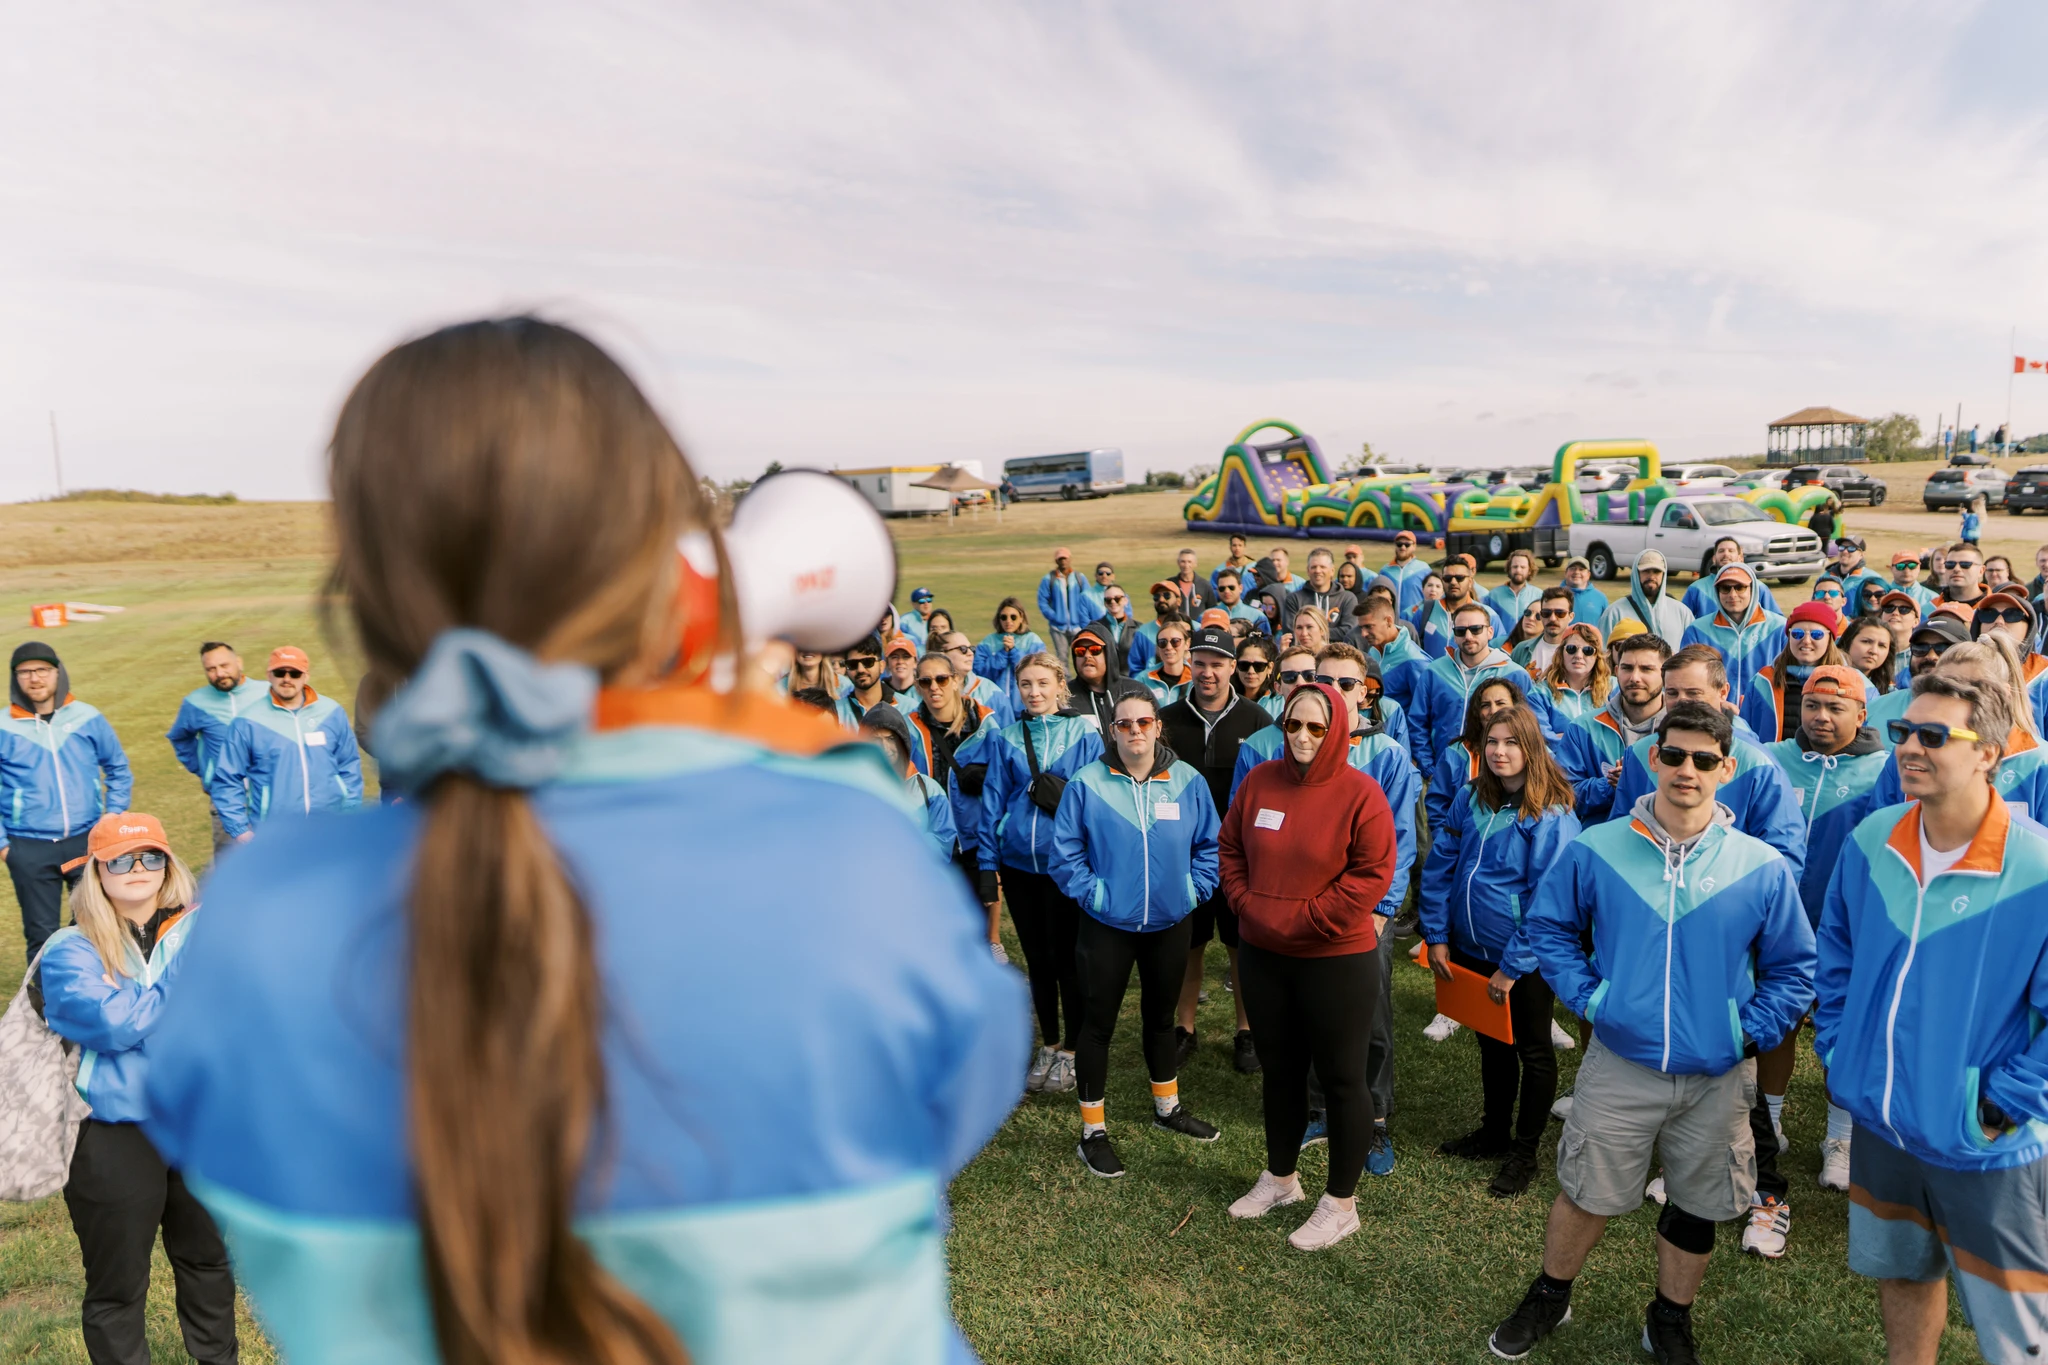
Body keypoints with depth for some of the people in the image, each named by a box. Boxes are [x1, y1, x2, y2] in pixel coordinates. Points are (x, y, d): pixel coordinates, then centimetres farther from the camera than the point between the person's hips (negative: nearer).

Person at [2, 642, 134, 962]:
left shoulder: (87, 718, 0)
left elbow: (118, 768, 11)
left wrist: (114, 815, 3)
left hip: (88, 840, 1)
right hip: (29, 850, -1)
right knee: (41, 933, 8)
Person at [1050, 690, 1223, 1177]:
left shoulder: (1188, 781, -4)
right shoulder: (1087, 783, -11)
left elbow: (1210, 845, 5)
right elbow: (1066, 851, -7)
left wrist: (1194, 888, -5)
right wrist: (1091, 892, -14)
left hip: (1170, 923, 3)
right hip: (1107, 926, -3)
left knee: (1161, 1017, 21)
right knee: (1098, 1024, 5)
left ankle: (1168, 1106, 43)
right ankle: (1093, 1132, 19)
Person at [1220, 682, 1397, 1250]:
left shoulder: (1360, 793, -13)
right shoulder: (1259, 781, 1)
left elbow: (1372, 874, -16)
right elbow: (1230, 848, 9)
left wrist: (1304, 919, -17)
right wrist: (1248, 903, -5)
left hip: (1337, 959, -5)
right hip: (1263, 956, 5)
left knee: (1341, 1078, 7)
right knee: (1280, 1069, 20)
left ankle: (1340, 1203, 23)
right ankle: (1280, 1177, 39)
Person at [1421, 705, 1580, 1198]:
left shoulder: (1551, 815, -17)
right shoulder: (1470, 798, -2)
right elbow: (1439, 866, 2)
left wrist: (1512, 966, -17)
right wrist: (1436, 936, -2)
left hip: (1525, 958, -5)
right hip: (1470, 949, 5)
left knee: (1533, 1051, 13)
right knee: (1492, 1043, 22)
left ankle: (1524, 1153, 28)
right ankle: (1494, 1131, 40)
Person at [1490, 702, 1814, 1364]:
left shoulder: (1762, 867, -8)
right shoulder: (1597, 849, -9)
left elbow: (1792, 967, 4)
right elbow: (1548, 925, 4)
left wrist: (1751, 1030, -5)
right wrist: (1586, 995, -6)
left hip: (1717, 1078, 1)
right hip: (1619, 1067, -1)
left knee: (1695, 1208, 17)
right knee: (1585, 1193, 10)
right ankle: (1549, 1297, 36)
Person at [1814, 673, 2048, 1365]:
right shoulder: (1871, 842, -6)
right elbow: (1836, 954, 10)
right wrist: (1835, 1048, 6)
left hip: (1985, 1149, -4)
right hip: (1878, 1122, 4)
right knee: (1900, 1272, 25)